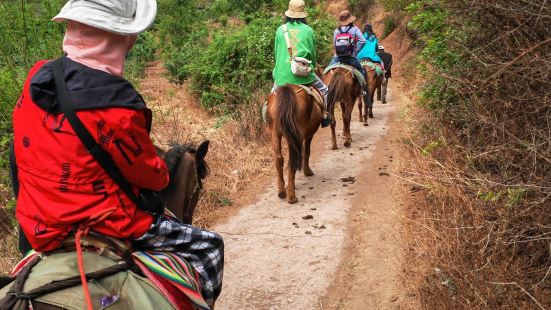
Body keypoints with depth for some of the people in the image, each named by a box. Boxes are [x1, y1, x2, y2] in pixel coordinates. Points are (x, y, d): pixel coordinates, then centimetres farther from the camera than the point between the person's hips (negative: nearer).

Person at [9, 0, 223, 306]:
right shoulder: (117, 108, -27)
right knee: (209, 246, 8)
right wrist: (164, 173, 11)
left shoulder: (36, 79, -6)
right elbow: (154, 177, -12)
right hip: (104, 230, -8)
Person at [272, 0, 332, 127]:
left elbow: (276, 52, 9)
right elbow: (313, 53, 4)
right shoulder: (308, 30, -3)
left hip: (282, 75, 2)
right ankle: (324, 116, 18)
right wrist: (313, 66, 21)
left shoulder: (280, 30, 1)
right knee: (323, 89, 21)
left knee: (274, 92, 30)